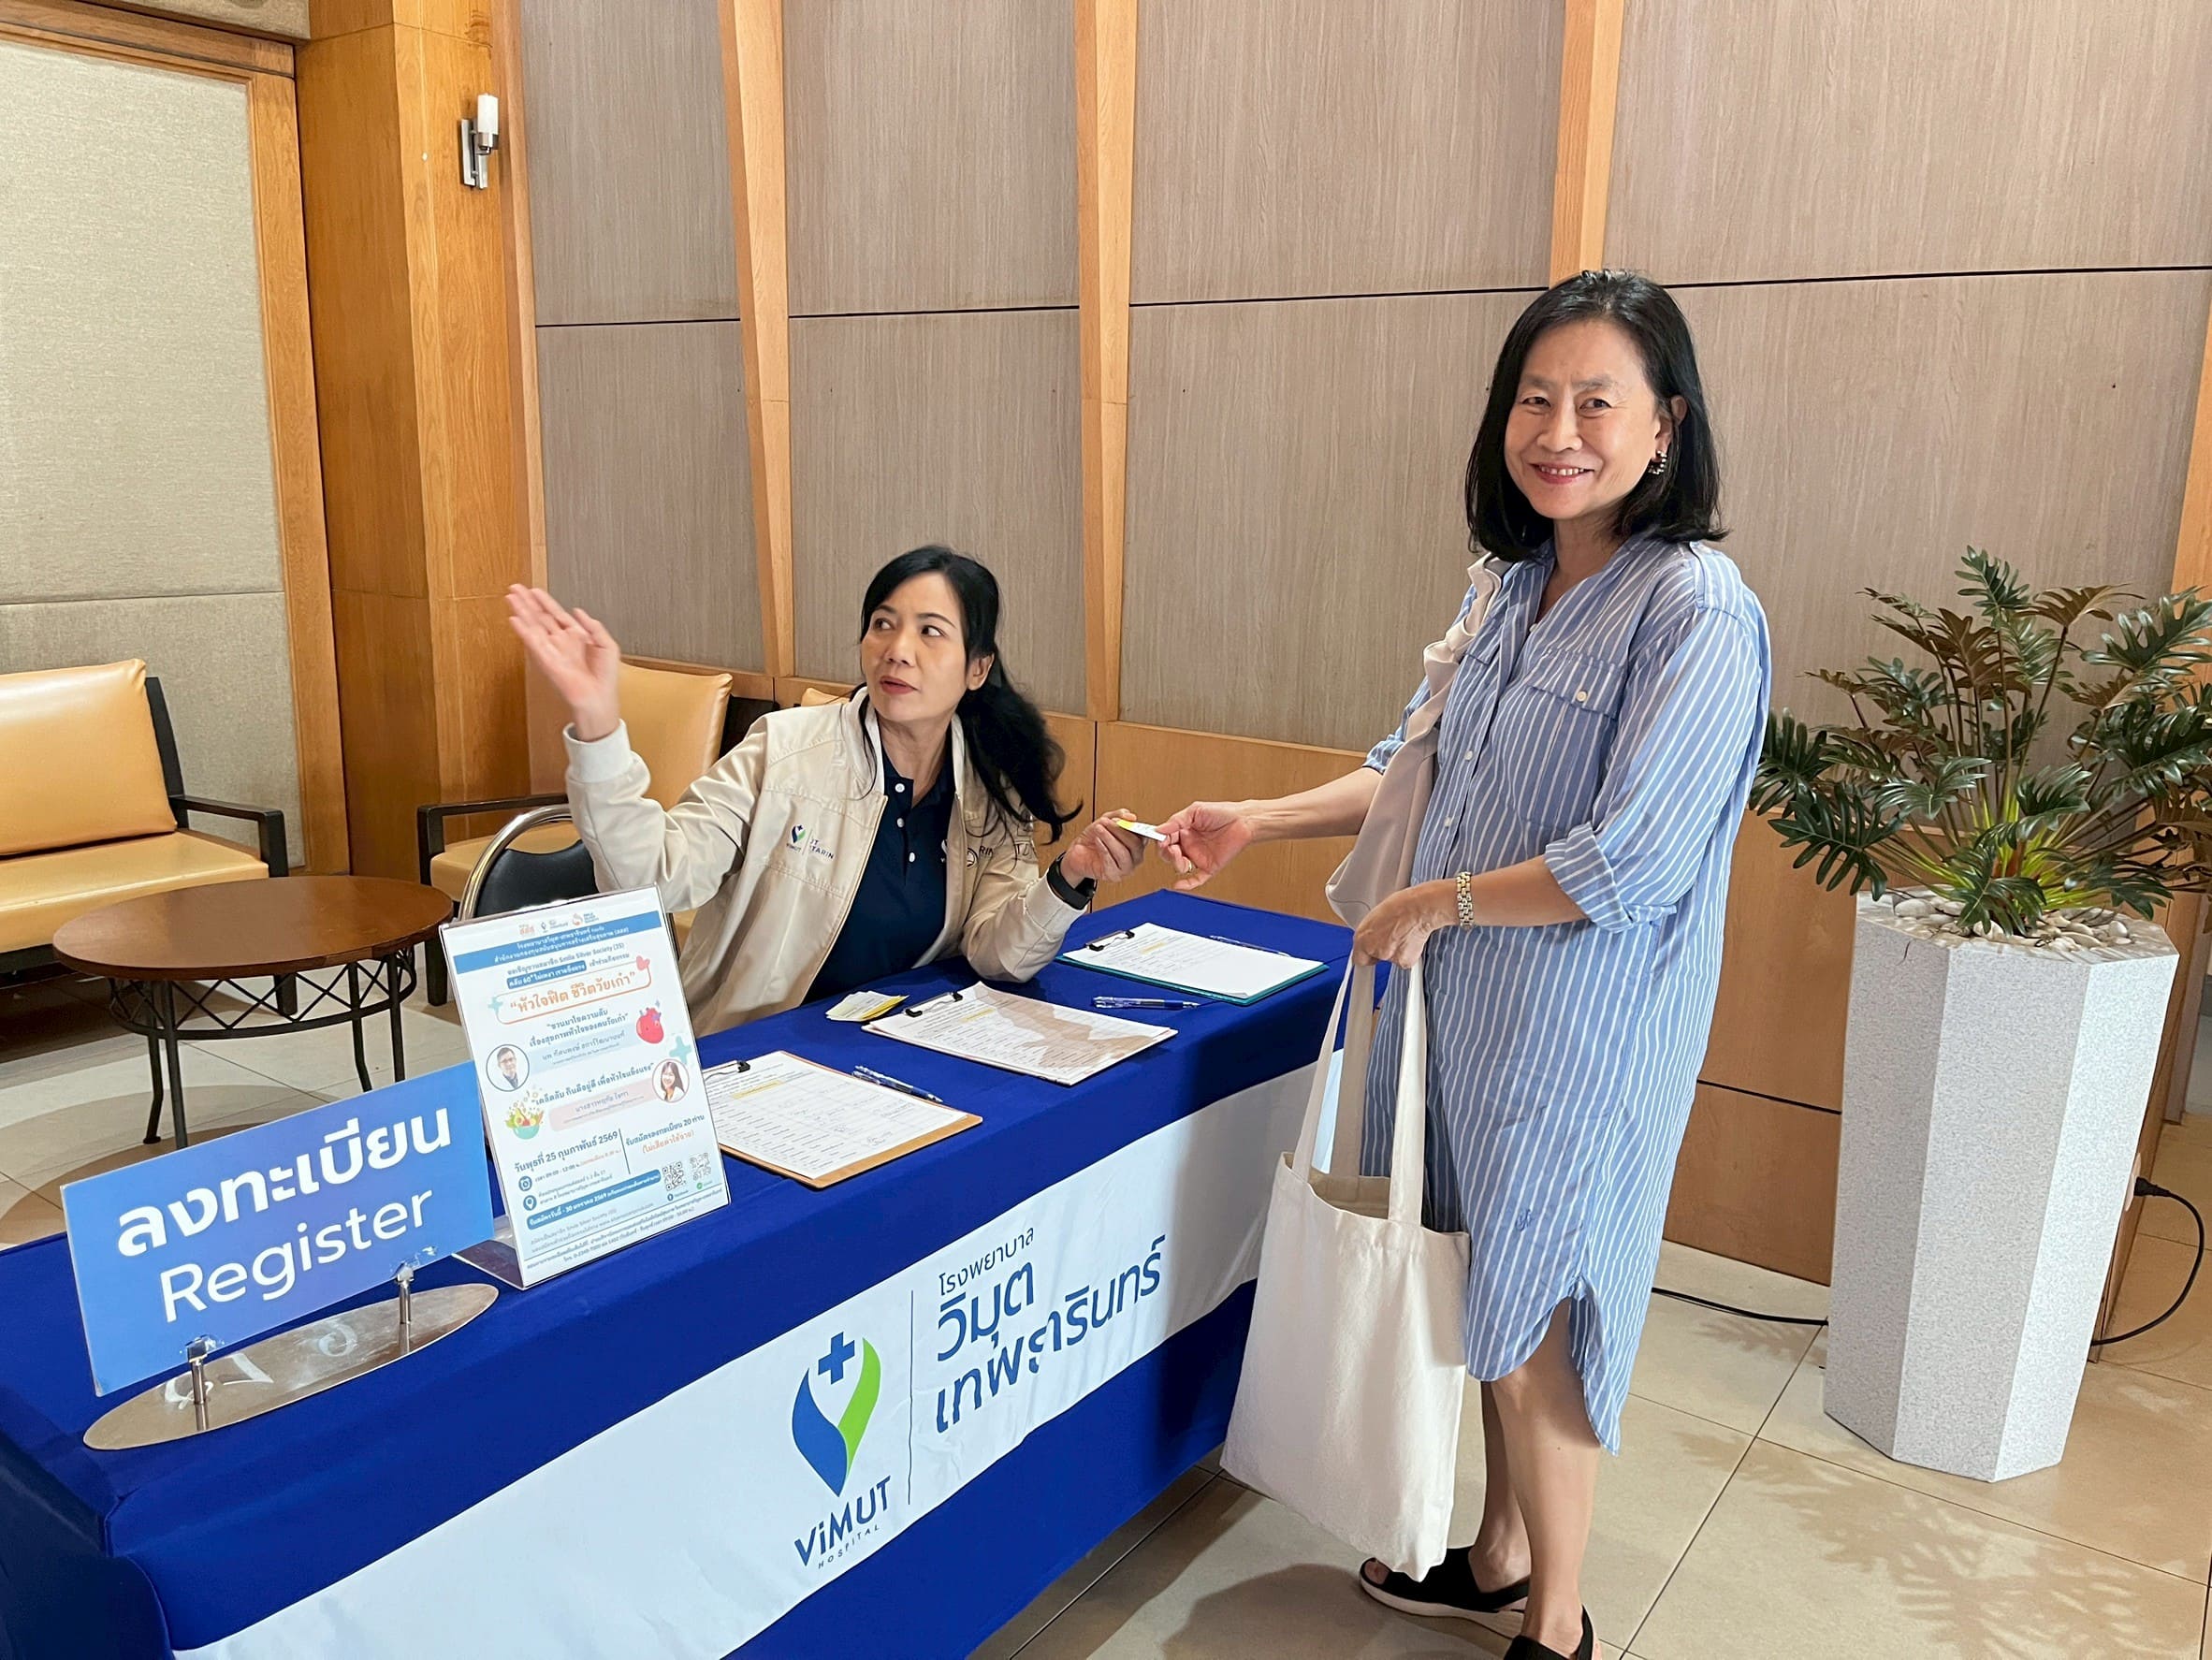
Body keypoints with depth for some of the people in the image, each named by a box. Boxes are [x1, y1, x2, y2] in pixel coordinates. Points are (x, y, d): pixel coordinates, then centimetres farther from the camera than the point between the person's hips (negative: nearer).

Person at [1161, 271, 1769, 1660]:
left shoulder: (1699, 615, -19)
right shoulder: (1514, 588, 7)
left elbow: (1630, 866, -24)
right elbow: (1423, 763, 15)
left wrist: (1432, 903, -14)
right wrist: (1261, 823, 6)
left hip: (1578, 1036, -7)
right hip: (1466, 1006, 7)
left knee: (1533, 1325, 8)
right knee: (1493, 1300, 20)